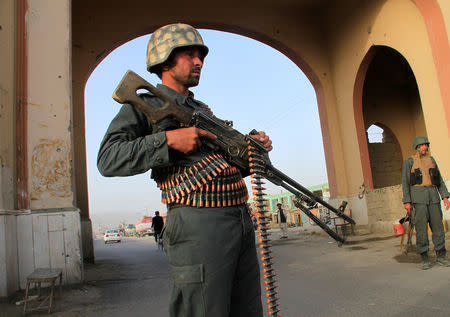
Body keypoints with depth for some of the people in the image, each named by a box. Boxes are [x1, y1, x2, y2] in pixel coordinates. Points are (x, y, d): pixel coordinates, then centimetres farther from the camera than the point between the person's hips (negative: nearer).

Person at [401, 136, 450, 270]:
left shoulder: (431, 160, 17)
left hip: (433, 196, 4)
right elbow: (405, 183, 0)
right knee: (421, 226, -6)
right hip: (418, 197, -4)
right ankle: (424, 259, 0)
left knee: (437, 225, 3)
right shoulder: (409, 162, 4)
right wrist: (407, 202, -8)